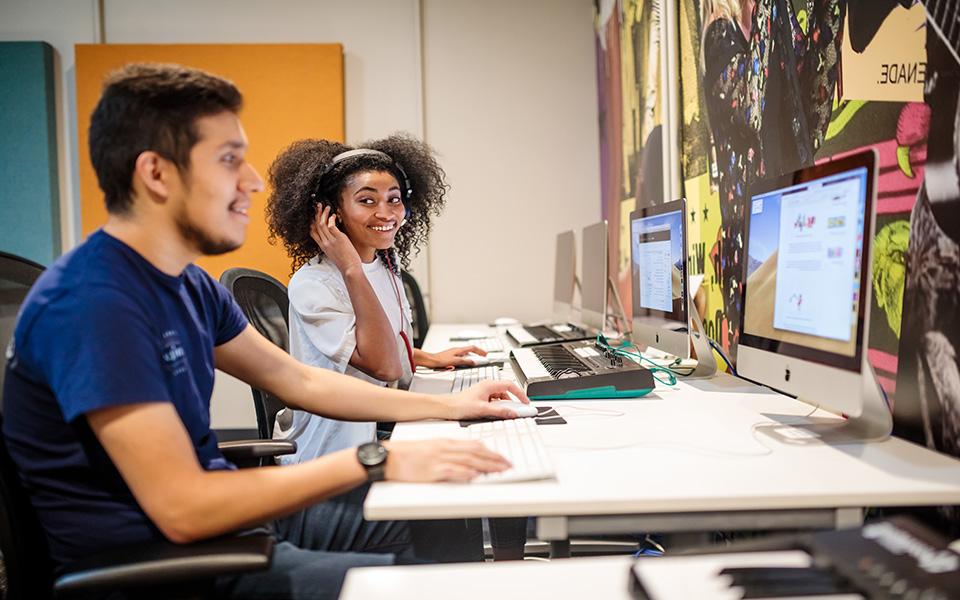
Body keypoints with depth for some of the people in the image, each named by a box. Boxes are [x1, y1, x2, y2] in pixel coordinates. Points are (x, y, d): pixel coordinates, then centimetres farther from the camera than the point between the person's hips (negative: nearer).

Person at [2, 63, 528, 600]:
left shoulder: (189, 284, 5)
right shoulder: (93, 304, -25)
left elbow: (299, 382, 12)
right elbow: (182, 509, -28)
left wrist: (448, 406, 9)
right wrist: (374, 461, -27)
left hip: (214, 513, 9)